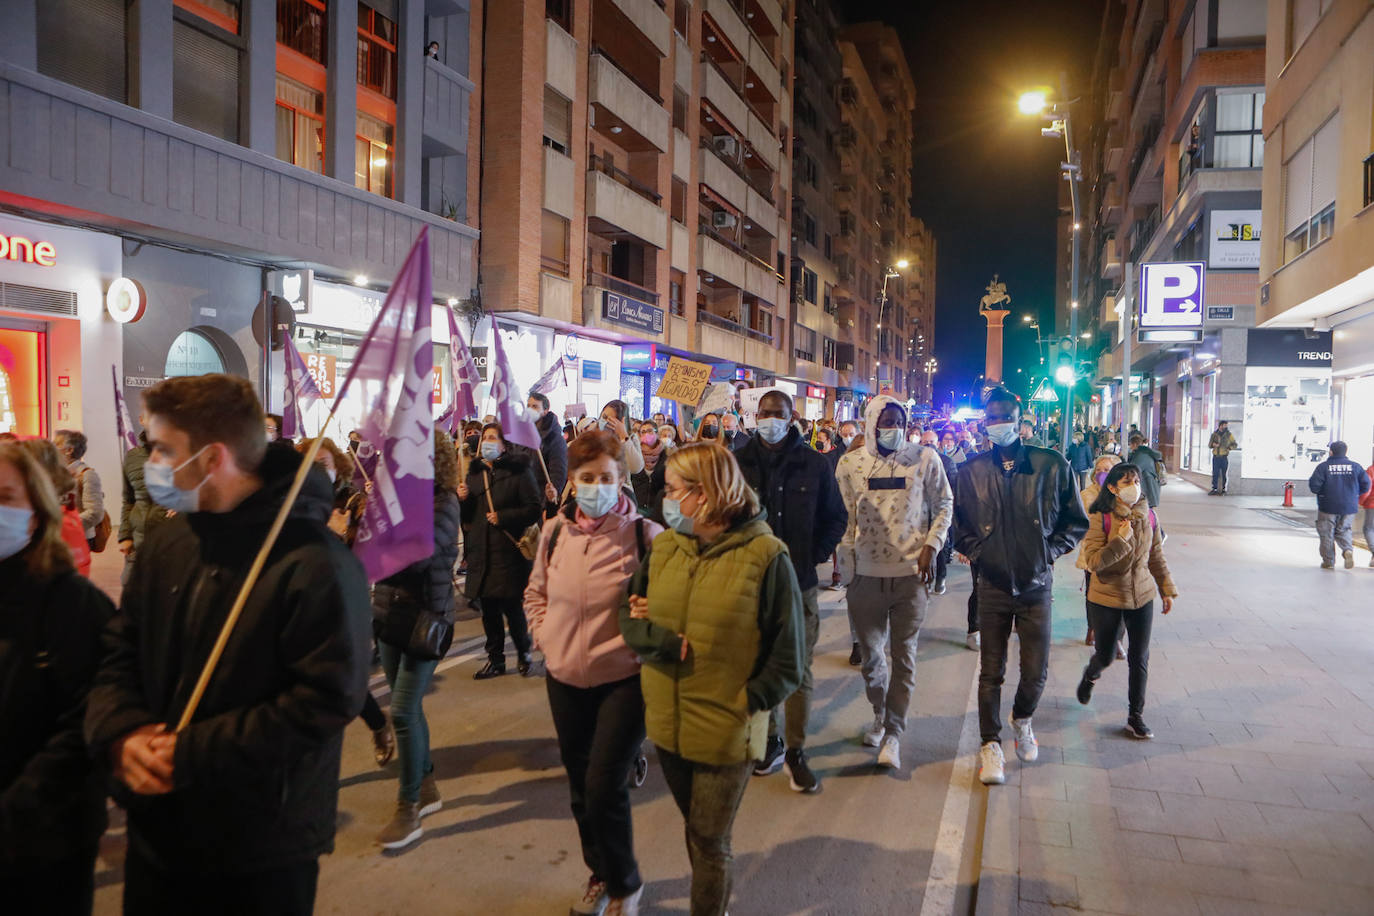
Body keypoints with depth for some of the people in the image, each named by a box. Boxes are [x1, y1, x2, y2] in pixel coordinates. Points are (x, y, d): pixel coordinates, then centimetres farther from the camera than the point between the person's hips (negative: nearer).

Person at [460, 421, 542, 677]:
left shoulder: (519, 471, -4)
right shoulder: (474, 472, 14)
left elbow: (534, 509, -11)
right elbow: (467, 517, 18)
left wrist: (503, 517, -18)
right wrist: (462, 500, -2)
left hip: (509, 551, -6)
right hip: (481, 551, 6)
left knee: (511, 607, -4)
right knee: (489, 609, 10)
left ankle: (523, 653, 19)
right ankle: (495, 659, 23)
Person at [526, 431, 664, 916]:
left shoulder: (643, 534, -14)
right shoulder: (554, 531, 0)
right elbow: (535, 592, 16)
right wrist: (544, 636, 4)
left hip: (623, 680, -5)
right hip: (565, 680, 5)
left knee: (605, 790, -5)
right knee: (581, 789, 17)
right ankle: (599, 875, 41)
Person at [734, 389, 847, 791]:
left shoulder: (814, 464, 0)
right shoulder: (738, 461, 1)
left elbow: (836, 518, 9)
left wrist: (813, 557, -1)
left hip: (799, 582, -1)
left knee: (799, 670, 5)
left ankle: (796, 751, 17)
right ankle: (770, 741, 26)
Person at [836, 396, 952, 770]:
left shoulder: (924, 458, -2)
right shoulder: (850, 464, 1)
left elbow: (943, 505, 6)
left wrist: (931, 546, -6)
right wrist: (846, 557, 3)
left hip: (911, 573, -1)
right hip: (866, 574, 2)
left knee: (904, 656, 2)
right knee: (871, 653, 13)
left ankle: (893, 734, 10)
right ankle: (879, 715, 36)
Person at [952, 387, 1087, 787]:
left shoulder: (1051, 464, -3)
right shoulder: (972, 471, 0)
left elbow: (1076, 522, 6)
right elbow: (959, 525, 14)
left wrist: (1051, 551, -3)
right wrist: (976, 552, 1)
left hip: (1037, 585, 0)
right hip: (993, 586, 0)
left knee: (1036, 672, 5)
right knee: (991, 671, 7)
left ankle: (1022, 719, 36)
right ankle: (990, 744, 22)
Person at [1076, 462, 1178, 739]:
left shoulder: (1148, 516, -1)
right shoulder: (1100, 518, -14)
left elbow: (1156, 557, 10)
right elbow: (1093, 561, -19)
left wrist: (1167, 589, 12)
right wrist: (1121, 540, -27)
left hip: (1142, 595, 3)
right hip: (1107, 596, -3)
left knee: (1140, 658, 4)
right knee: (1105, 655, 10)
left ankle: (1136, 717, 17)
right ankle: (1090, 676, 46)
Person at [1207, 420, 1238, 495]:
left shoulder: (1228, 435, 5)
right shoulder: (1214, 434, 7)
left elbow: (1235, 444, 10)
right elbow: (1209, 445, 11)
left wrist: (1229, 448, -8)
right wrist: (1213, 444, -11)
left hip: (1224, 457, -1)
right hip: (1216, 457, 1)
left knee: (1223, 474, 1)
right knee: (1215, 474, -2)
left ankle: (1223, 490, 8)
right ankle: (1214, 489, 2)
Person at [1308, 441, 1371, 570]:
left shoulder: (1323, 466, -9)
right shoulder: (1355, 466, 0)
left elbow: (1314, 485, -16)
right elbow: (1365, 484, 0)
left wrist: (1321, 492, 6)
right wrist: (1354, 494, 16)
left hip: (1328, 506, -3)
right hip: (1349, 507, 3)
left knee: (1327, 534, 8)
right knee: (1343, 531, 17)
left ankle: (1329, 561, 9)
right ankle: (1348, 550, -10)